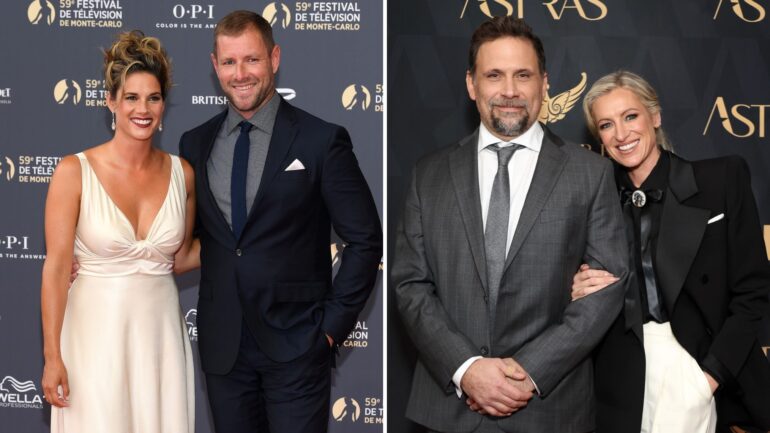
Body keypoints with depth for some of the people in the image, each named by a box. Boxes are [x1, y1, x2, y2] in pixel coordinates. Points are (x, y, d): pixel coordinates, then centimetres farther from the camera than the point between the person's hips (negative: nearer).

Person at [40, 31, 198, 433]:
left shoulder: (181, 173, 0)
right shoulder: (74, 172, -10)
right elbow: (56, 267, -10)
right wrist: (53, 356, -11)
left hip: (161, 330, 3)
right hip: (96, 330, -3)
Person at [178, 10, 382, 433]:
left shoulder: (321, 140, -7)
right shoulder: (195, 143, 6)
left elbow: (365, 239, -4)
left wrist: (333, 323, -7)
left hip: (295, 345, -4)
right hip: (221, 345, 4)